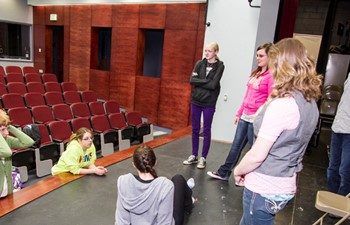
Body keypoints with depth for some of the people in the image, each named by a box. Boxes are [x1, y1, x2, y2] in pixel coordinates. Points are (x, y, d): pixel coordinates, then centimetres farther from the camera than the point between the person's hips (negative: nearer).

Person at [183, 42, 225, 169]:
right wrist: (206, 81, -15)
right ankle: (194, 156, 22)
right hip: (196, 101, 4)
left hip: (209, 103, -4)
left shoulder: (219, 66, -5)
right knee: (195, 129, 10)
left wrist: (199, 80, -10)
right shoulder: (199, 63, 5)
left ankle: (203, 158, 16)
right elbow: (192, 80, -5)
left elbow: (213, 84, -16)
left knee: (206, 130, 5)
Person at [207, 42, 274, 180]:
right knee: (236, 145, 14)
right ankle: (223, 173, 25)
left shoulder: (271, 76, -10)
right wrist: (239, 113, 18)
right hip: (245, 116, 8)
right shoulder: (255, 73, 14)